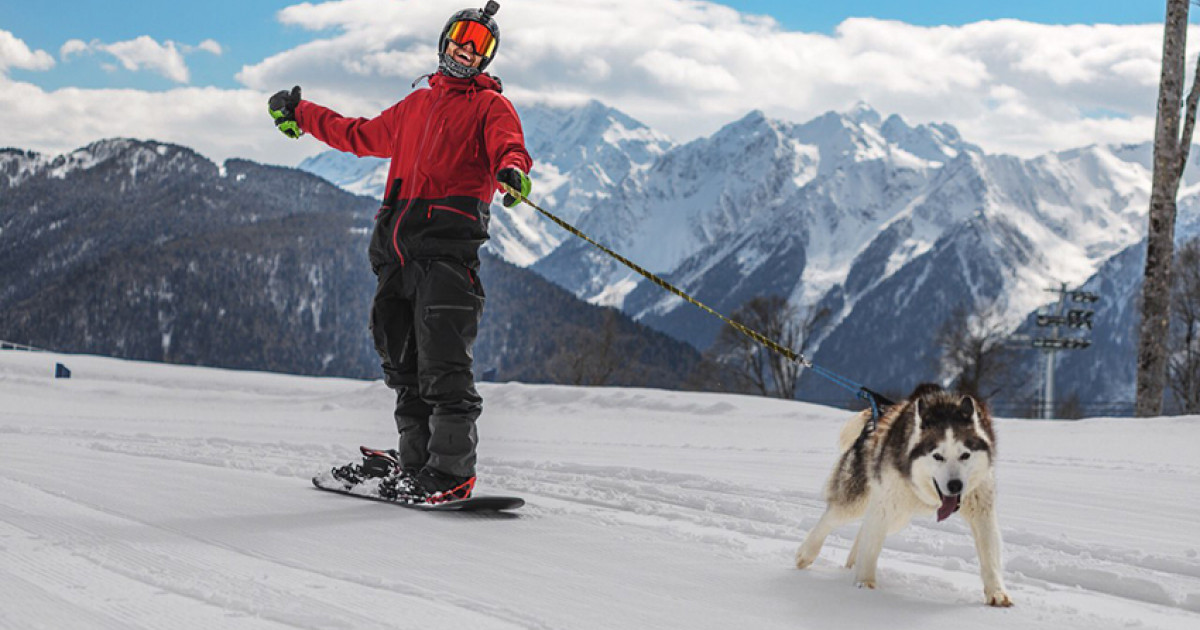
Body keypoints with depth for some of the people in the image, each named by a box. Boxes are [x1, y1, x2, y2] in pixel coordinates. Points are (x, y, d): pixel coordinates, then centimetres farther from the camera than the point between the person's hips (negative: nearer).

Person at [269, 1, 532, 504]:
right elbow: (361, 136, 43)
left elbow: (508, 144, -11)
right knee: (401, 356, 6)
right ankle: (415, 456, 12)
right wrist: (301, 115, 51)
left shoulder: (490, 105, 10)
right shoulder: (415, 105, 29)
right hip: (399, 246, 7)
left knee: (442, 359, -15)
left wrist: (512, 169, -36)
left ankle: (452, 469, -17)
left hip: (448, 240, -7)